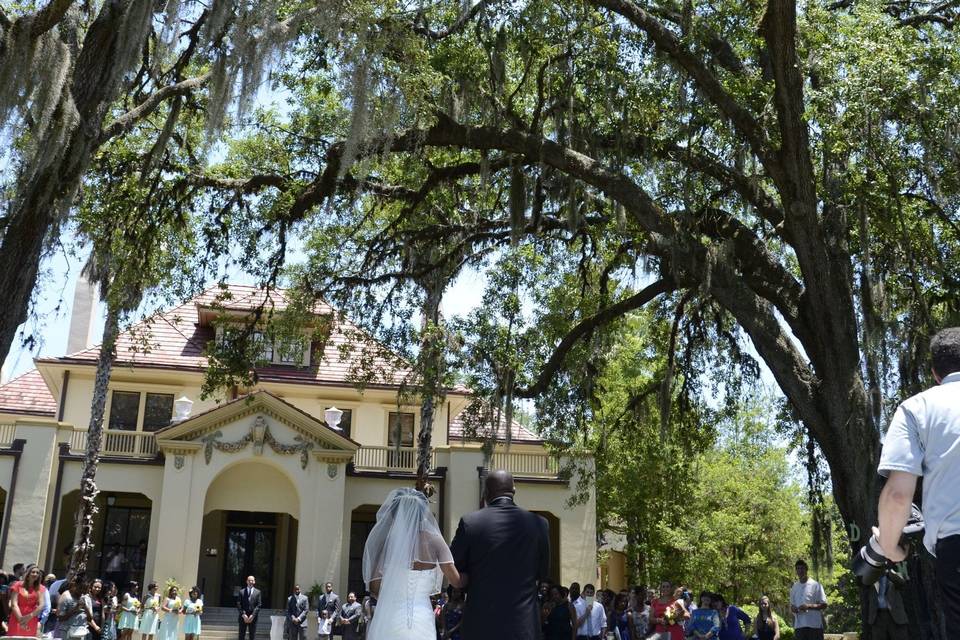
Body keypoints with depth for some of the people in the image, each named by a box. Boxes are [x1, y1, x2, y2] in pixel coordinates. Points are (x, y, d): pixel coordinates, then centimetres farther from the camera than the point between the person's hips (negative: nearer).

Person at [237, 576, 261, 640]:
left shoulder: (257, 592, 6)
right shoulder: (242, 591, 6)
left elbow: (258, 605, 0)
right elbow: (238, 605, 1)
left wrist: (252, 615, -11)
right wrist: (243, 615, -11)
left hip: (253, 617, 0)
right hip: (243, 617, 0)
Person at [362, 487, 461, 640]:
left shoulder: (385, 539, -2)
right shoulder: (433, 540, -2)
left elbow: (374, 586, -2)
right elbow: (457, 581, -6)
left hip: (388, 620, 0)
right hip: (422, 620, 0)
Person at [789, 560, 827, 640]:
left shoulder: (815, 585, -3)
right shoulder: (794, 587, 14)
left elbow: (824, 605, -4)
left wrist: (809, 606, -18)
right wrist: (794, 609, -4)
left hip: (814, 625, -5)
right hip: (799, 626, 5)